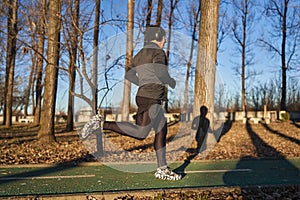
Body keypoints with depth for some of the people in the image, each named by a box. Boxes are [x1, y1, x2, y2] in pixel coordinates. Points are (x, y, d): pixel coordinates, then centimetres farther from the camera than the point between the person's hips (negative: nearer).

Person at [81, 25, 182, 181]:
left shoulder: (140, 54, 20)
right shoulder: (158, 52, -5)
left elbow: (129, 75, 21)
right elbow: (160, 72, -22)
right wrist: (171, 82, -3)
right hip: (151, 98, -10)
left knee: (162, 131, 10)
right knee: (141, 133, -15)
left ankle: (162, 170, 12)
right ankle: (102, 124, -14)